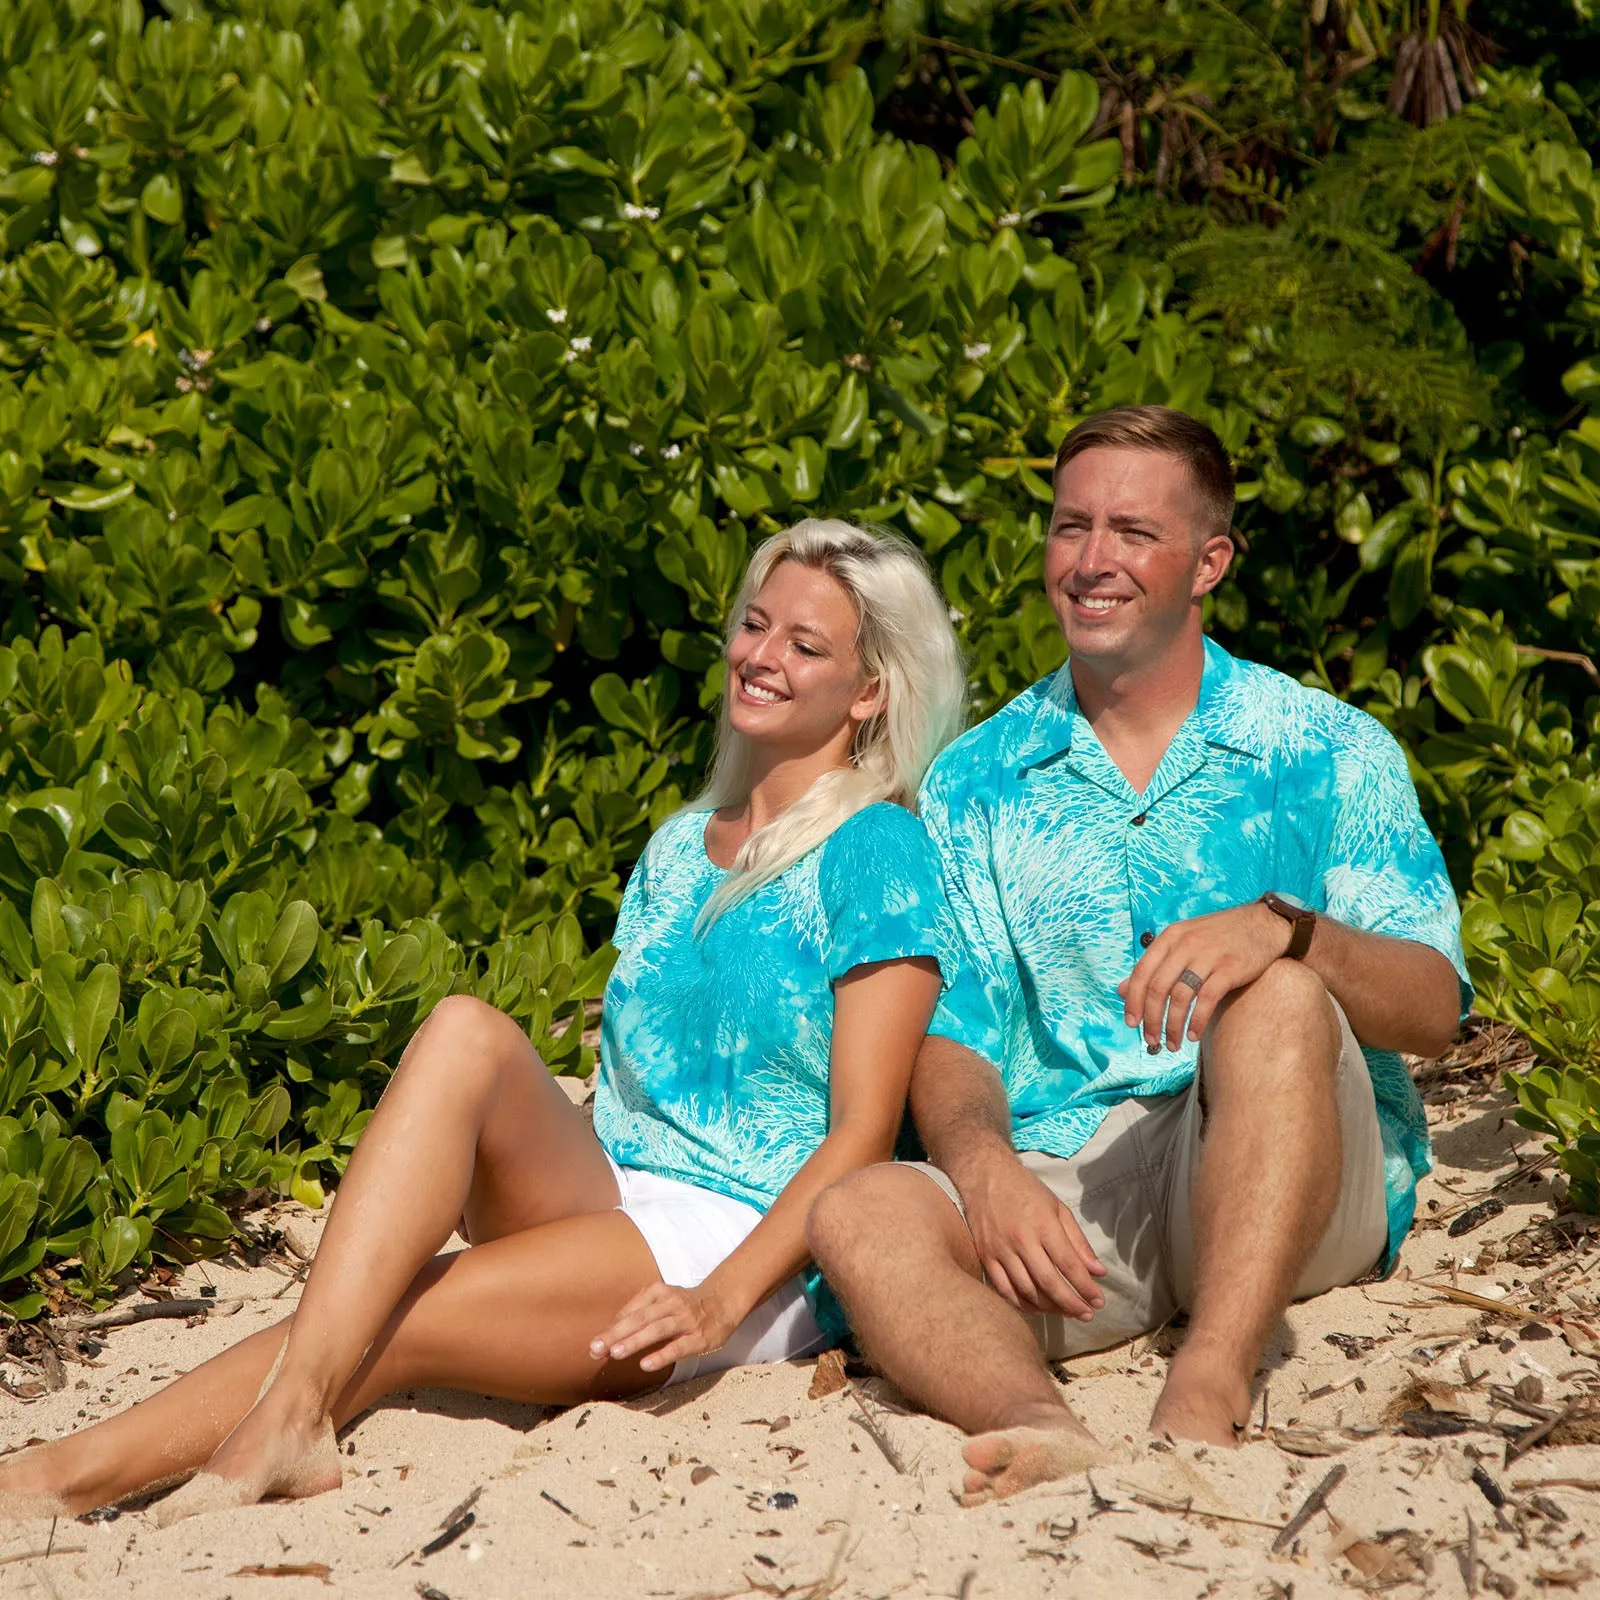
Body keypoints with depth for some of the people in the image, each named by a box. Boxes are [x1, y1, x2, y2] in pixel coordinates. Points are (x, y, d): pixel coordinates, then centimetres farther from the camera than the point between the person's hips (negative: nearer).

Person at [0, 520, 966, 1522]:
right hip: (607, 1198, 6)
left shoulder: (878, 854, -2)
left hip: (752, 1252, -6)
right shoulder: (679, 845, 21)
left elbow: (864, 1131, -10)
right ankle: (292, 1419, -40)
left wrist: (722, 1298, -21)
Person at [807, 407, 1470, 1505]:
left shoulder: (1327, 751, 8)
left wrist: (1284, 928, -25)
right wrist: (983, 1163, -16)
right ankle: (1050, 1436, -54)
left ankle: (1204, 1406, -46)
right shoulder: (973, 784, 15)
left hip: (1298, 1197, -2)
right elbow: (950, 1036, 7)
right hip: (1059, 1189, 2)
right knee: (863, 1214, -26)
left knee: (1278, 1001, -32)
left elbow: (1433, 1011, -3)